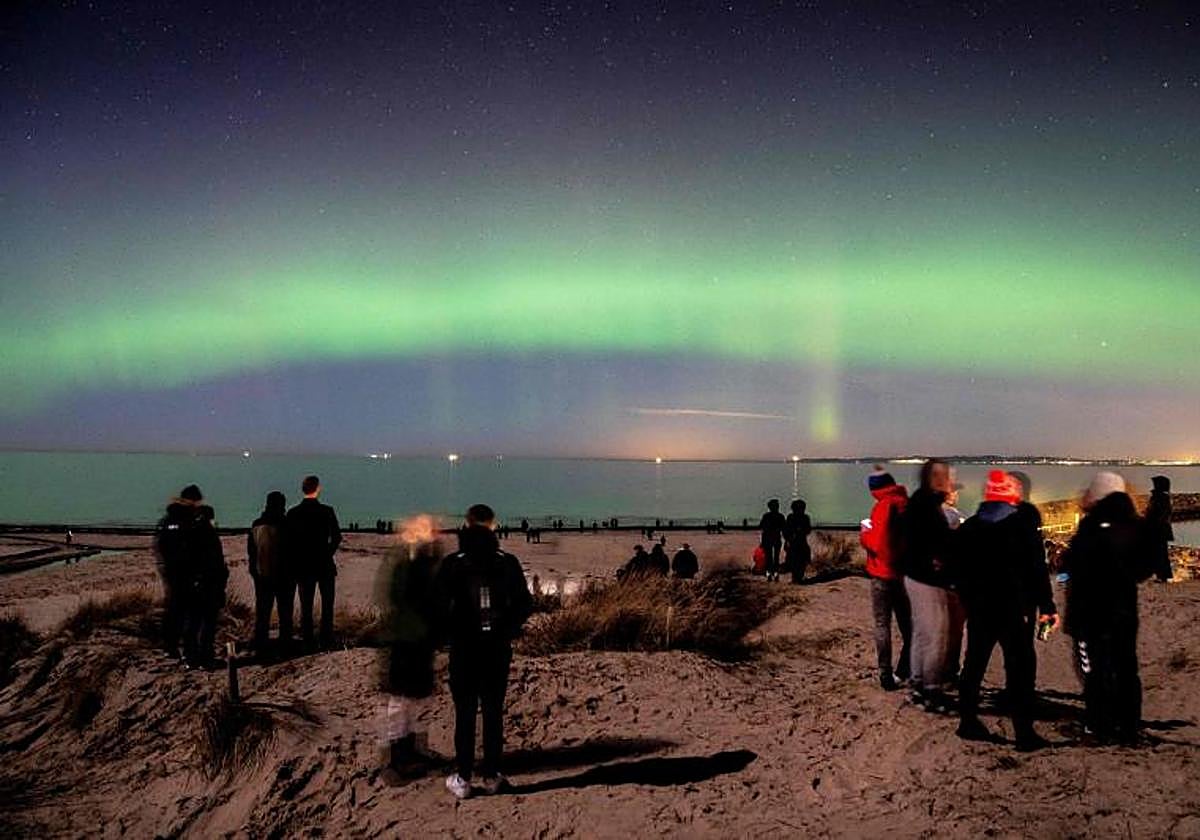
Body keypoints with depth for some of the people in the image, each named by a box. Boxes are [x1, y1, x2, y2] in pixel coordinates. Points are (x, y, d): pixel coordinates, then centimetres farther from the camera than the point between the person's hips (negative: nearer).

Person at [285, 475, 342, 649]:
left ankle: (307, 641, 10)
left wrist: (294, 563, 7)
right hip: (324, 565, -2)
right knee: (327, 605, 7)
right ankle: (326, 640, 4)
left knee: (305, 607, 9)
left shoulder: (293, 513, -2)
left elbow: (288, 541, -2)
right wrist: (328, 553, 6)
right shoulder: (326, 511, -9)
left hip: (303, 567, 2)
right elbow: (337, 537, -10)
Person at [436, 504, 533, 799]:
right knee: (494, 711, 9)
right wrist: (507, 630, 10)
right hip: (498, 646, 1)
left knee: (464, 712, 6)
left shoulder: (452, 564, -6)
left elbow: (439, 605, -9)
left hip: (464, 646, -1)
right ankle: (491, 776, 14)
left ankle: (462, 778, 10)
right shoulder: (507, 562, -1)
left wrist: (452, 631, 5)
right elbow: (525, 604, 1)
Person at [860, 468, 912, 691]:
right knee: (906, 623, 17)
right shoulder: (908, 504, 2)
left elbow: (876, 543, -23)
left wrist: (864, 534, -2)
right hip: (907, 572, 6)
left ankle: (886, 674, 1)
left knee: (882, 624, 2)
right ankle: (905, 670, 25)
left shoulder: (883, 507, -17)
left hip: (883, 574, -6)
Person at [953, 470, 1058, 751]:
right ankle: (1024, 733, 1)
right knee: (1020, 669, 0)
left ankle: (968, 722, 22)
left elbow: (958, 570, 9)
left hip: (979, 609, 5)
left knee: (974, 664, 15)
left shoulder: (968, 528, 3)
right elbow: (1037, 570, -11)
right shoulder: (1023, 526, -10)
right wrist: (1047, 606, -5)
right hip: (1015, 610, -4)